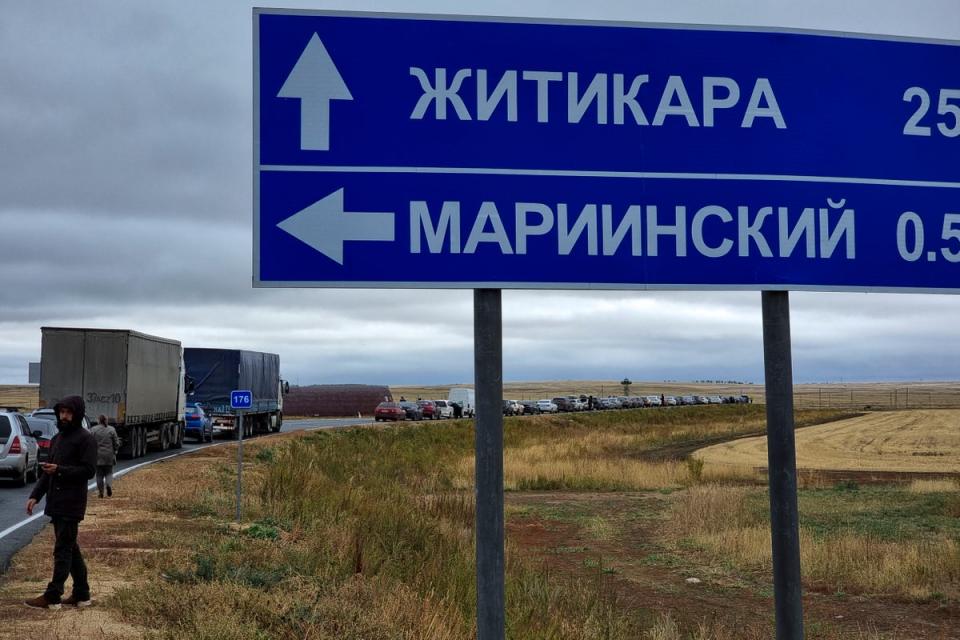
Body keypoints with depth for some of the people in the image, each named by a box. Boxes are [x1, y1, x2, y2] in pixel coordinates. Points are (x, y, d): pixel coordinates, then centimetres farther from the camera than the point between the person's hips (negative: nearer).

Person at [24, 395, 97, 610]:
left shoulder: (85, 439, -9)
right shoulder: (57, 438, 16)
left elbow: (89, 470, -15)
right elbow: (48, 471, 20)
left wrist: (59, 469, -20)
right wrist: (35, 496, 12)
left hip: (71, 504, -8)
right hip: (56, 502, 8)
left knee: (63, 549, -4)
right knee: (71, 548, 11)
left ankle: (52, 597, -1)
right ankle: (81, 594, 18)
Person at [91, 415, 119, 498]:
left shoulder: (93, 430, -3)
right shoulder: (111, 430, 0)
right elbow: (116, 443, 1)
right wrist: (115, 451, 16)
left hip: (97, 456, 0)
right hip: (109, 456, 1)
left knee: (99, 474, 7)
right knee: (109, 472, 12)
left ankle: (101, 492, 7)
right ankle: (109, 485, -14)